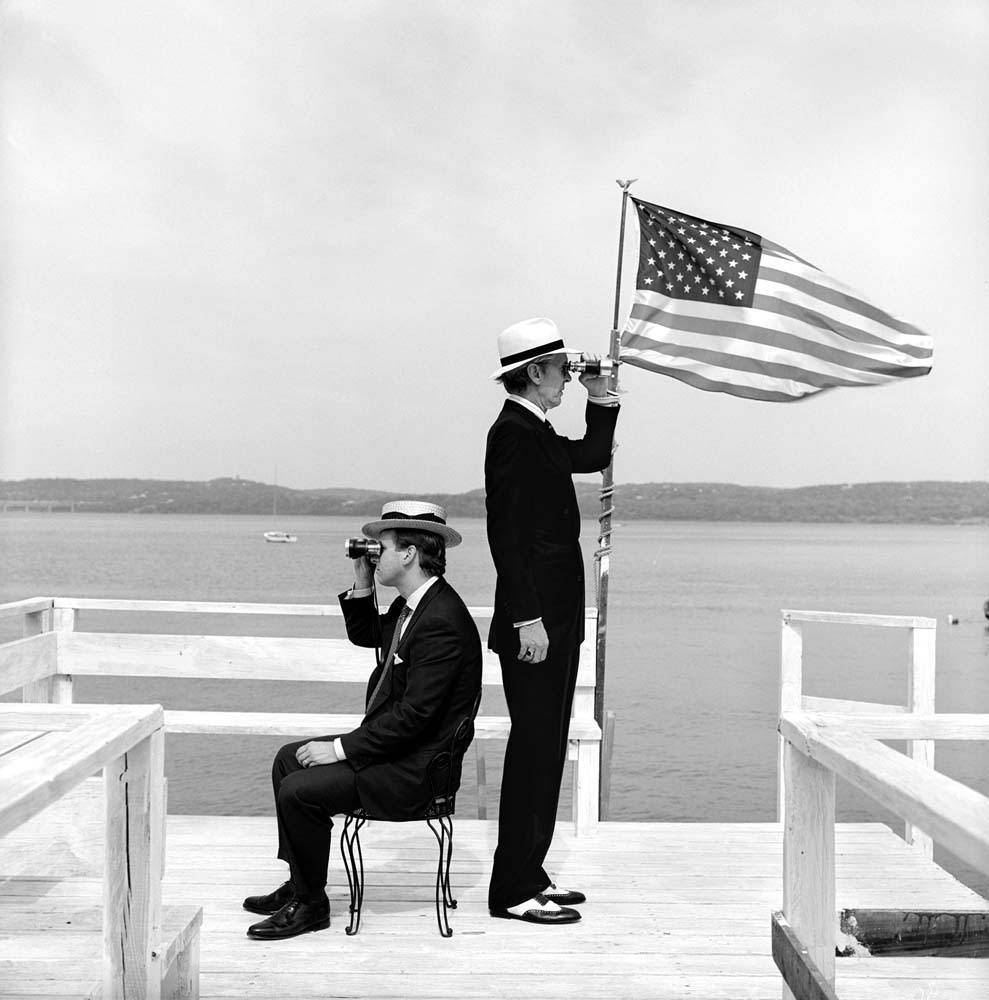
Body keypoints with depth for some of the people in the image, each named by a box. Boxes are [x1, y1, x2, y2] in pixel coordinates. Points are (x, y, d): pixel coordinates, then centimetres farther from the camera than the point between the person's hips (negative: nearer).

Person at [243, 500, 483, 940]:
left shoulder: (442, 623, -26)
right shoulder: (413, 604, 7)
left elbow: (414, 715, -27)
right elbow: (366, 635, 24)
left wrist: (340, 749, -20)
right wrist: (361, 585, 6)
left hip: (414, 770, -11)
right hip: (391, 744, 11)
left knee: (298, 791, -18)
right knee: (288, 758, 14)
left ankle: (311, 904, 2)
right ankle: (299, 883, 20)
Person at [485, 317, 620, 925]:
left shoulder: (537, 434, 15)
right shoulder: (512, 432, -14)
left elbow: (593, 457, 30)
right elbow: (506, 533, -20)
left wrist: (602, 398, 17)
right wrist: (528, 619, -22)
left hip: (557, 619, 10)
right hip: (533, 624, -10)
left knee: (547, 747, 14)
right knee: (534, 749, -5)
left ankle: (530, 874, 23)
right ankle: (514, 892, 2)